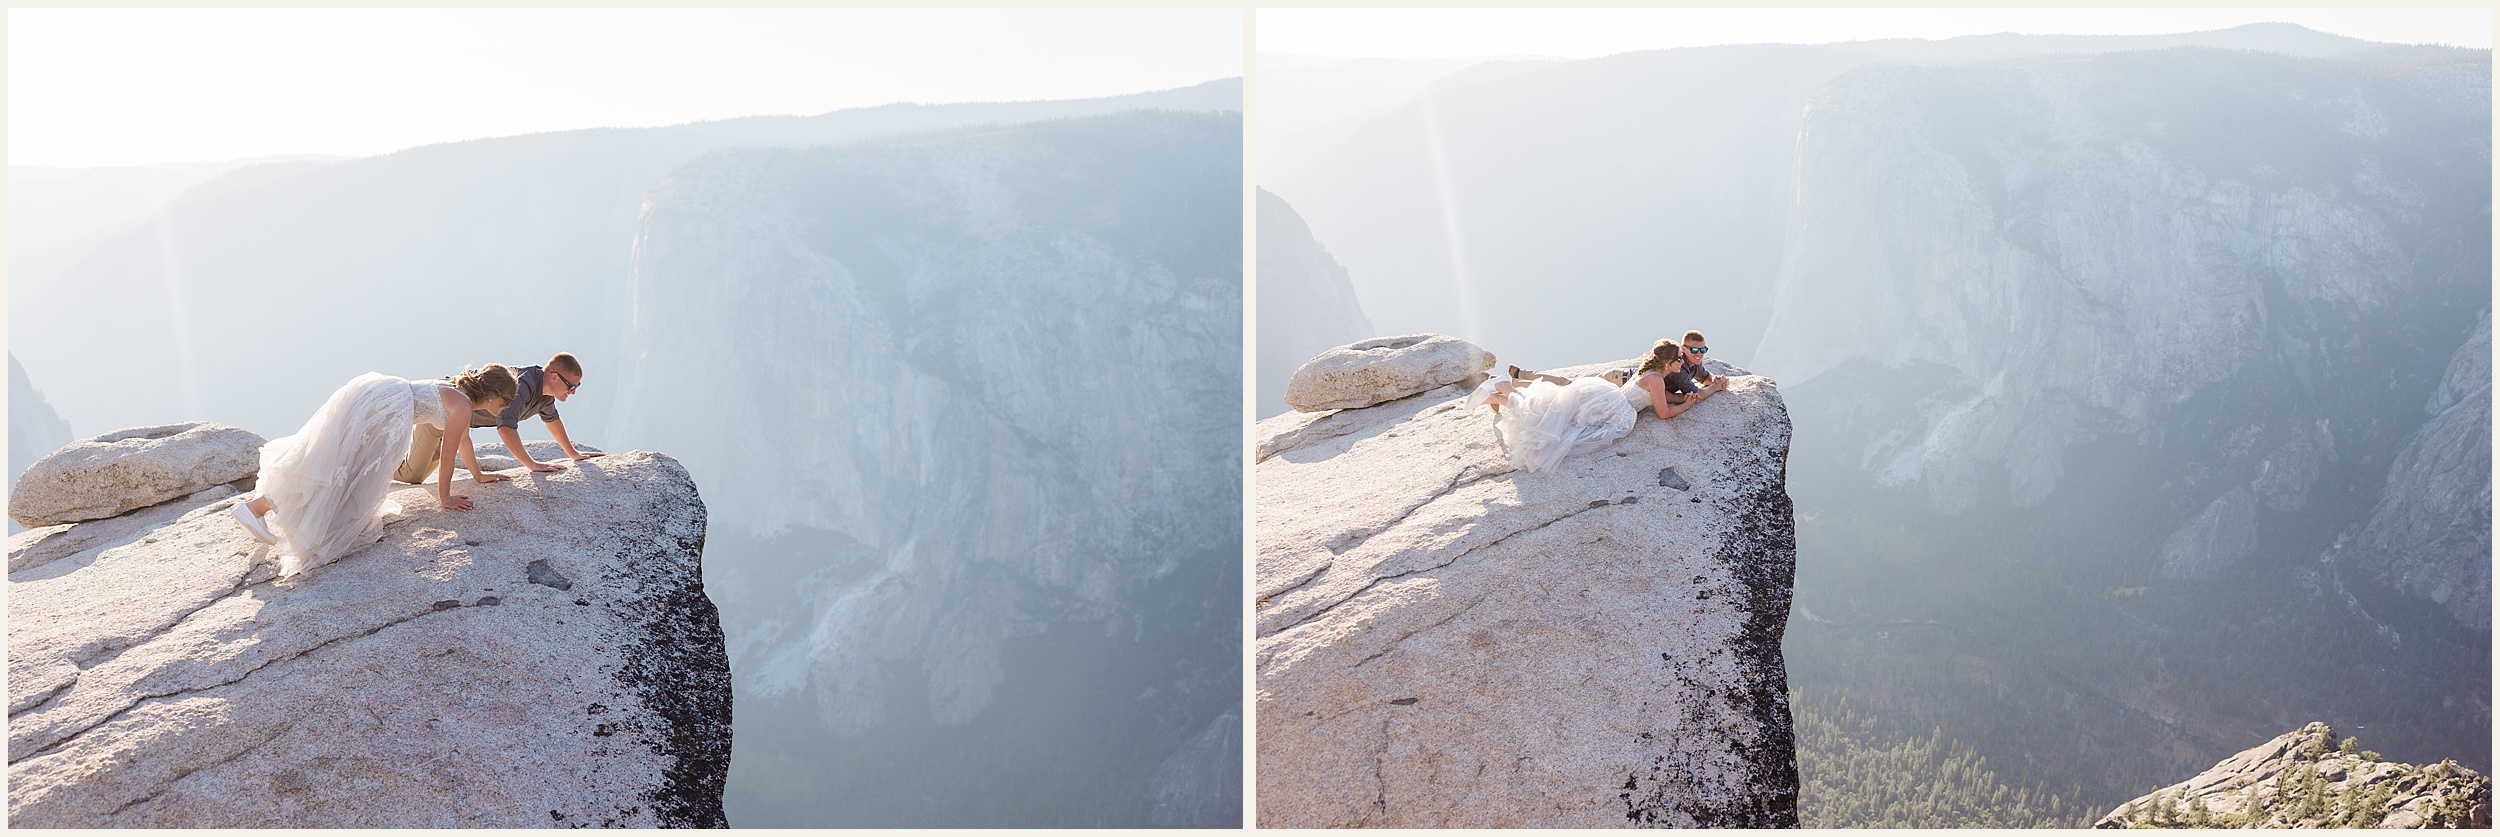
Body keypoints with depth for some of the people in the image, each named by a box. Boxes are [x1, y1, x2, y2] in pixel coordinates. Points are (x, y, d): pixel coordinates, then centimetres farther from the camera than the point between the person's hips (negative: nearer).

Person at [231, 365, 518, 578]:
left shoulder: (457, 392, 19)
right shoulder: (462, 404, -9)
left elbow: (462, 439, 34)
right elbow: (448, 455, -5)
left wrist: (479, 475, 44)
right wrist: (444, 497, 6)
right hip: (378, 406, -10)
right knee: (336, 470, -10)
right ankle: (256, 506, -14)